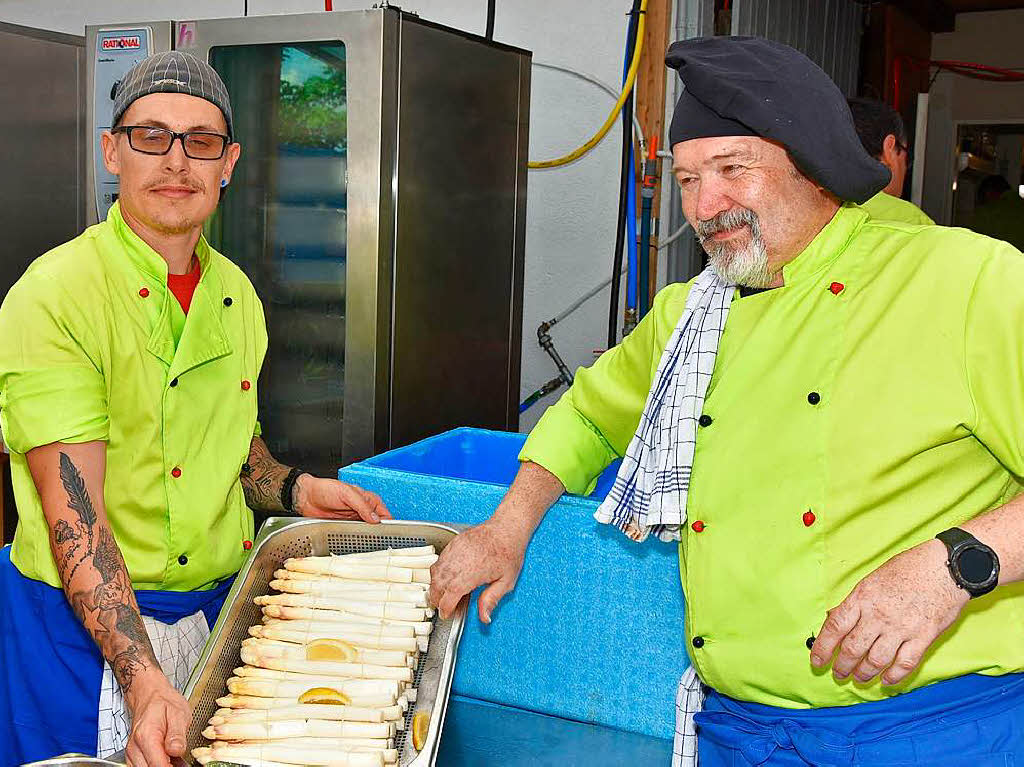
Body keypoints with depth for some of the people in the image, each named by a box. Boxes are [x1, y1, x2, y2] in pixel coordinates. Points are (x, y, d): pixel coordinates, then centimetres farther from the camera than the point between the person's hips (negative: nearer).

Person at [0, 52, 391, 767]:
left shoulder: (236, 295, 4)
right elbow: (73, 512, -23)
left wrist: (295, 489, -1)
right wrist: (142, 679, -31)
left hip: (218, 606, 6)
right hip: (89, 623, -6)